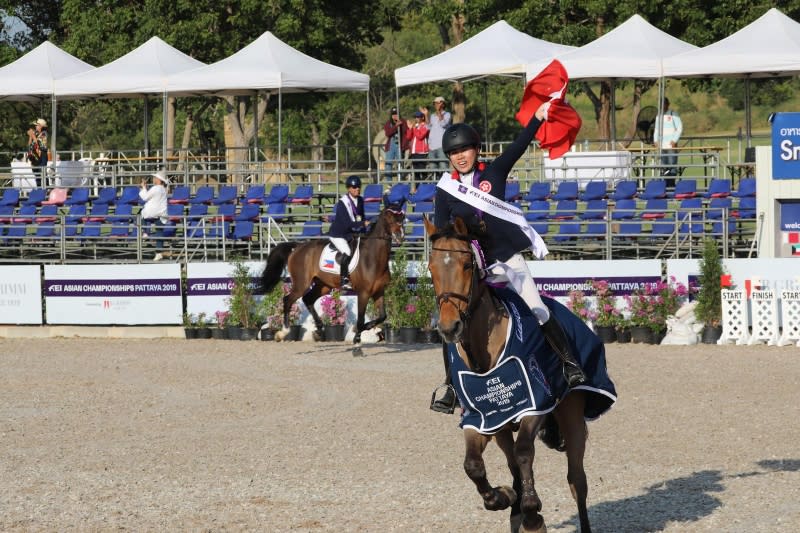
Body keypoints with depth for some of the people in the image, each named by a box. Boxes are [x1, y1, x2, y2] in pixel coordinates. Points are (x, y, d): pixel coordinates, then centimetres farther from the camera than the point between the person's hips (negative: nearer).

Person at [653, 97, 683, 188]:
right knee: (664, 166, 5)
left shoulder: (673, 115, -1)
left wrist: (675, 140, -12)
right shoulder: (658, 116, 17)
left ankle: (672, 183, -7)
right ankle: (666, 184, 7)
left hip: (671, 145, -6)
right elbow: (656, 129, 23)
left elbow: (680, 128, -3)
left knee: (672, 164, -8)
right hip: (661, 146, 6)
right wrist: (655, 140, 8)